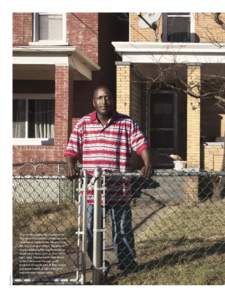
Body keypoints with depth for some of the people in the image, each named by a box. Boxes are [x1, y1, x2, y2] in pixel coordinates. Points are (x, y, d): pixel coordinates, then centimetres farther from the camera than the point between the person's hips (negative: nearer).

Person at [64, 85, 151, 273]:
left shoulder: (127, 123, 3)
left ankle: (127, 263, 22)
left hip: (119, 188, -1)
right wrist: (71, 167, -12)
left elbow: (141, 145, -5)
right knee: (91, 230, 6)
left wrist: (147, 164, -22)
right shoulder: (83, 124, 7)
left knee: (123, 229, 7)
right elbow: (72, 150, 6)